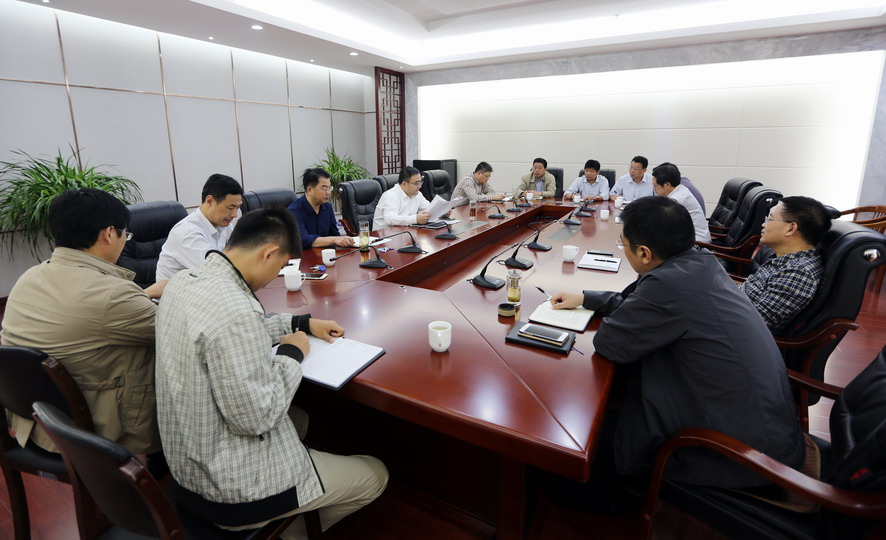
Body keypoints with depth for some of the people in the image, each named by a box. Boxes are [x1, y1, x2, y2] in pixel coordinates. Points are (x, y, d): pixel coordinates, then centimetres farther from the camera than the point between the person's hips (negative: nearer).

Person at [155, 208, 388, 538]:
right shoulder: (234, 311, -34)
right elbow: (255, 418, -29)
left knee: (300, 416, 33)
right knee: (375, 475, 7)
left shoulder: (184, 281, -3)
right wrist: (291, 355, -15)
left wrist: (302, 323, 10)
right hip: (231, 488, -9)